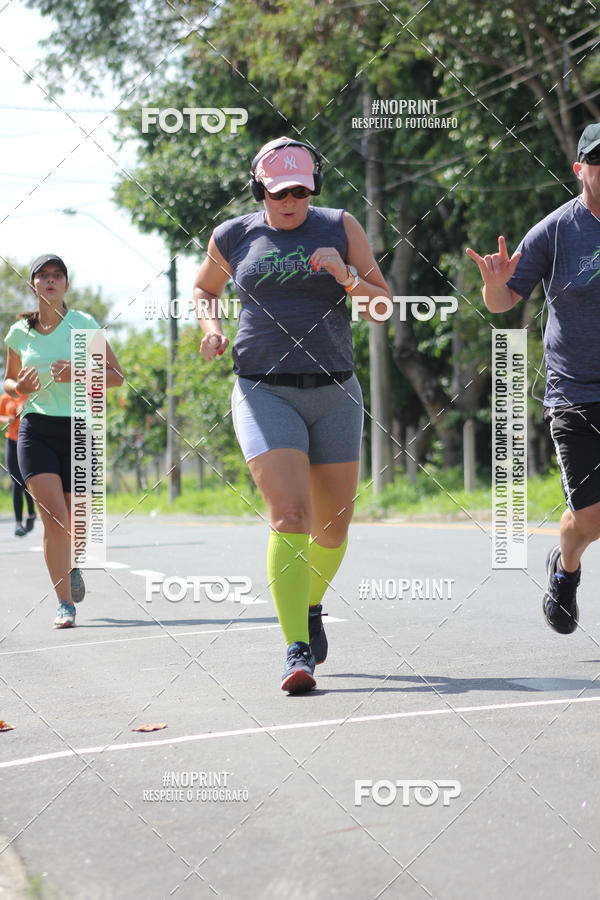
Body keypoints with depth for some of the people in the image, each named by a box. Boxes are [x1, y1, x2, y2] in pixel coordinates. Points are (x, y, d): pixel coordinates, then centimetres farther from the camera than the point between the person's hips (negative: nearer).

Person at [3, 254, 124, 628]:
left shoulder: (83, 324, -1)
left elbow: (116, 375, 2)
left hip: (77, 430, 0)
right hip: (36, 432, 0)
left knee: (75, 524, 7)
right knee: (55, 520, -16)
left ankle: (72, 565, 43)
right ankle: (65, 604, -9)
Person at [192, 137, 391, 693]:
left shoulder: (341, 228, 4)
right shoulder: (233, 238, 5)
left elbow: (385, 309, 4)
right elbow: (204, 288, 24)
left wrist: (348, 278, -15)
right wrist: (212, 327, 4)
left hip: (334, 393, 2)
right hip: (264, 392, -2)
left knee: (333, 524, 11)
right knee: (289, 515, -19)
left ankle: (311, 606, 41)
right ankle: (298, 652, -20)